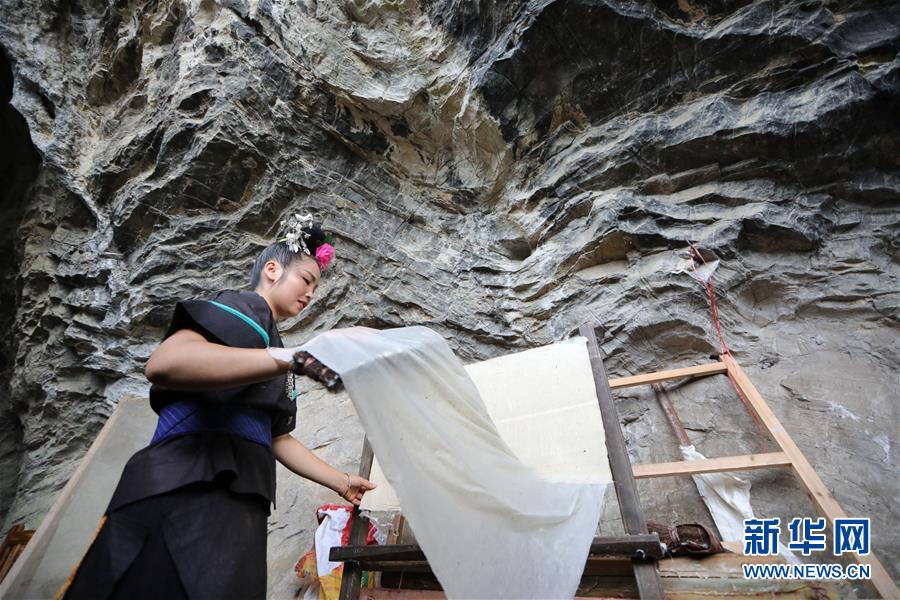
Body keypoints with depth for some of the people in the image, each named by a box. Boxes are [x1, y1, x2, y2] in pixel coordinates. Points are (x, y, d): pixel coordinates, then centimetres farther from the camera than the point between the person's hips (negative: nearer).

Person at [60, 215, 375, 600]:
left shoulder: (272, 342, 23)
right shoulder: (245, 307, -3)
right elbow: (163, 364, -24)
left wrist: (340, 481, 23)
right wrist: (292, 358, -30)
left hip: (239, 506, 9)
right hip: (188, 495, -9)